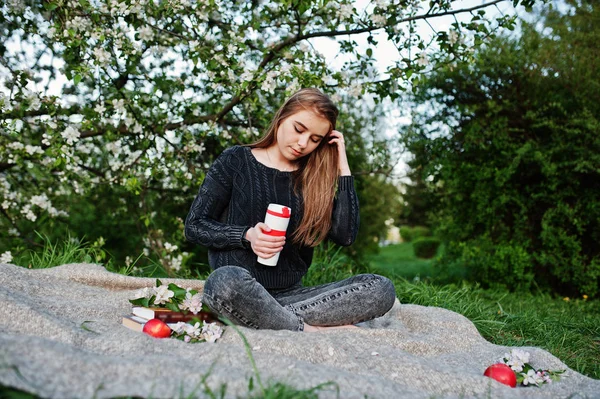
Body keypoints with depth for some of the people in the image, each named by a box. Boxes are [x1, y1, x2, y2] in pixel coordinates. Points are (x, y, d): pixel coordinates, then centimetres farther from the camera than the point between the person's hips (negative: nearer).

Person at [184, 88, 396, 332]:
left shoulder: (313, 177, 12)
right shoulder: (236, 161, 4)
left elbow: (346, 235, -2)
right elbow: (194, 225, 3)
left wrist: (342, 166, 0)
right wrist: (246, 236, -14)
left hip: (291, 295, 4)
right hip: (242, 293, -3)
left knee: (381, 288, -18)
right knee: (227, 282, -40)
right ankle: (313, 331, -21)